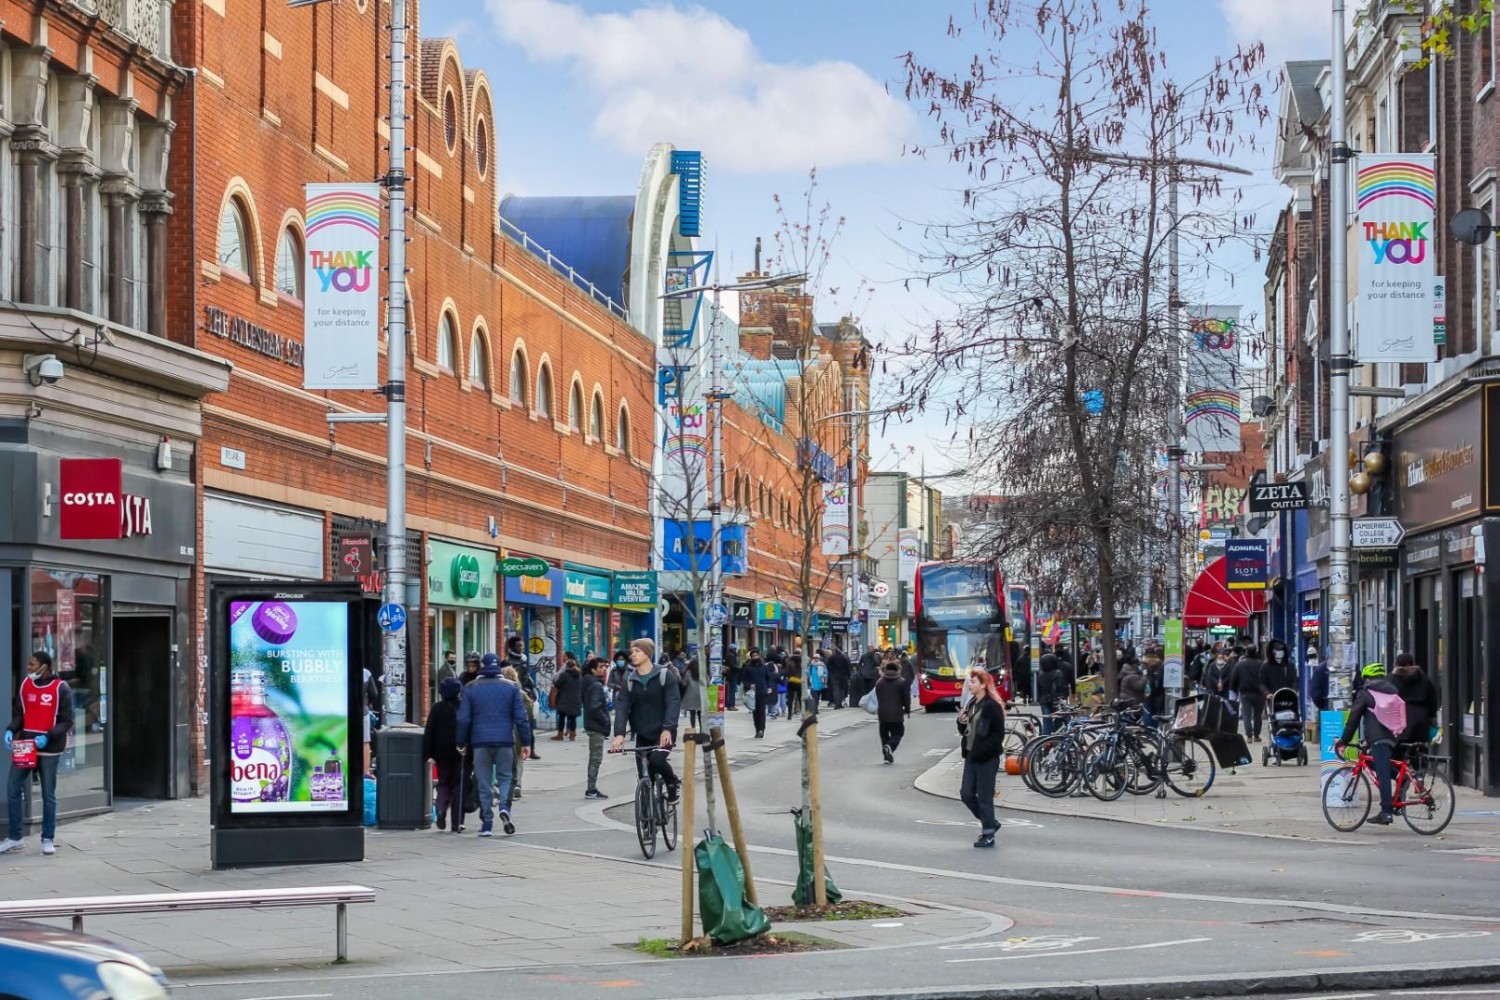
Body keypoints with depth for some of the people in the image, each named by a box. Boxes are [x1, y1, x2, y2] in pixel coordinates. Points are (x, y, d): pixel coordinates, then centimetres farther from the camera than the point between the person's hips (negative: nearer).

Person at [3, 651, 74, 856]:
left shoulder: (61, 689, -8)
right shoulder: (25, 685, 7)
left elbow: (66, 721, -8)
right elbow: (19, 714, 13)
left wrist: (47, 737, -21)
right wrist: (10, 731, -6)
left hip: (49, 749, -4)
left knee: (48, 794, 5)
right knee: (13, 789, 1)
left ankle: (48, 839, 15)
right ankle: (15, 837, 10)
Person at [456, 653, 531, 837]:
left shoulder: (472, 689, 4)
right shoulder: (511, 688, 3)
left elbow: (463, 719, 3)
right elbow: (521, 717, 1)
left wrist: (461, 743, 11)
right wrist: (525, 742, 6)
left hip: (480, 742, 0)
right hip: (505, 741, 0)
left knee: (484, 783, 5)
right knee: (505, 777, 12)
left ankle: (487, 823, 4)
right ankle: (504, 806, -15)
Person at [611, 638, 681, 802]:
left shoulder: (664, 675, -5)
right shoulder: (630, 681, 6)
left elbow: (673, 702, -13)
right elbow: (622, 706, -4)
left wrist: (667, 728, -27)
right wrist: (619, 733, -20)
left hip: (663, 733, -4)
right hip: (642, 734, 4)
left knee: (657, 759, -28)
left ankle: (673, 782, 2)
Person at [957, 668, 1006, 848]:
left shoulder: (992, 706, -13)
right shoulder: (971, 704, 12)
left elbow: (998, 734, -15)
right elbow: (965, 730, 20)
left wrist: (982, 750, -22)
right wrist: (961, 722, -2)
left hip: (986, 759, -8)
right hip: (971, 756, 8)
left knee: (984, 797, -2)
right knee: (966, 794, 9)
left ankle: (988, 835, 8)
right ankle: (989, 823, 25)